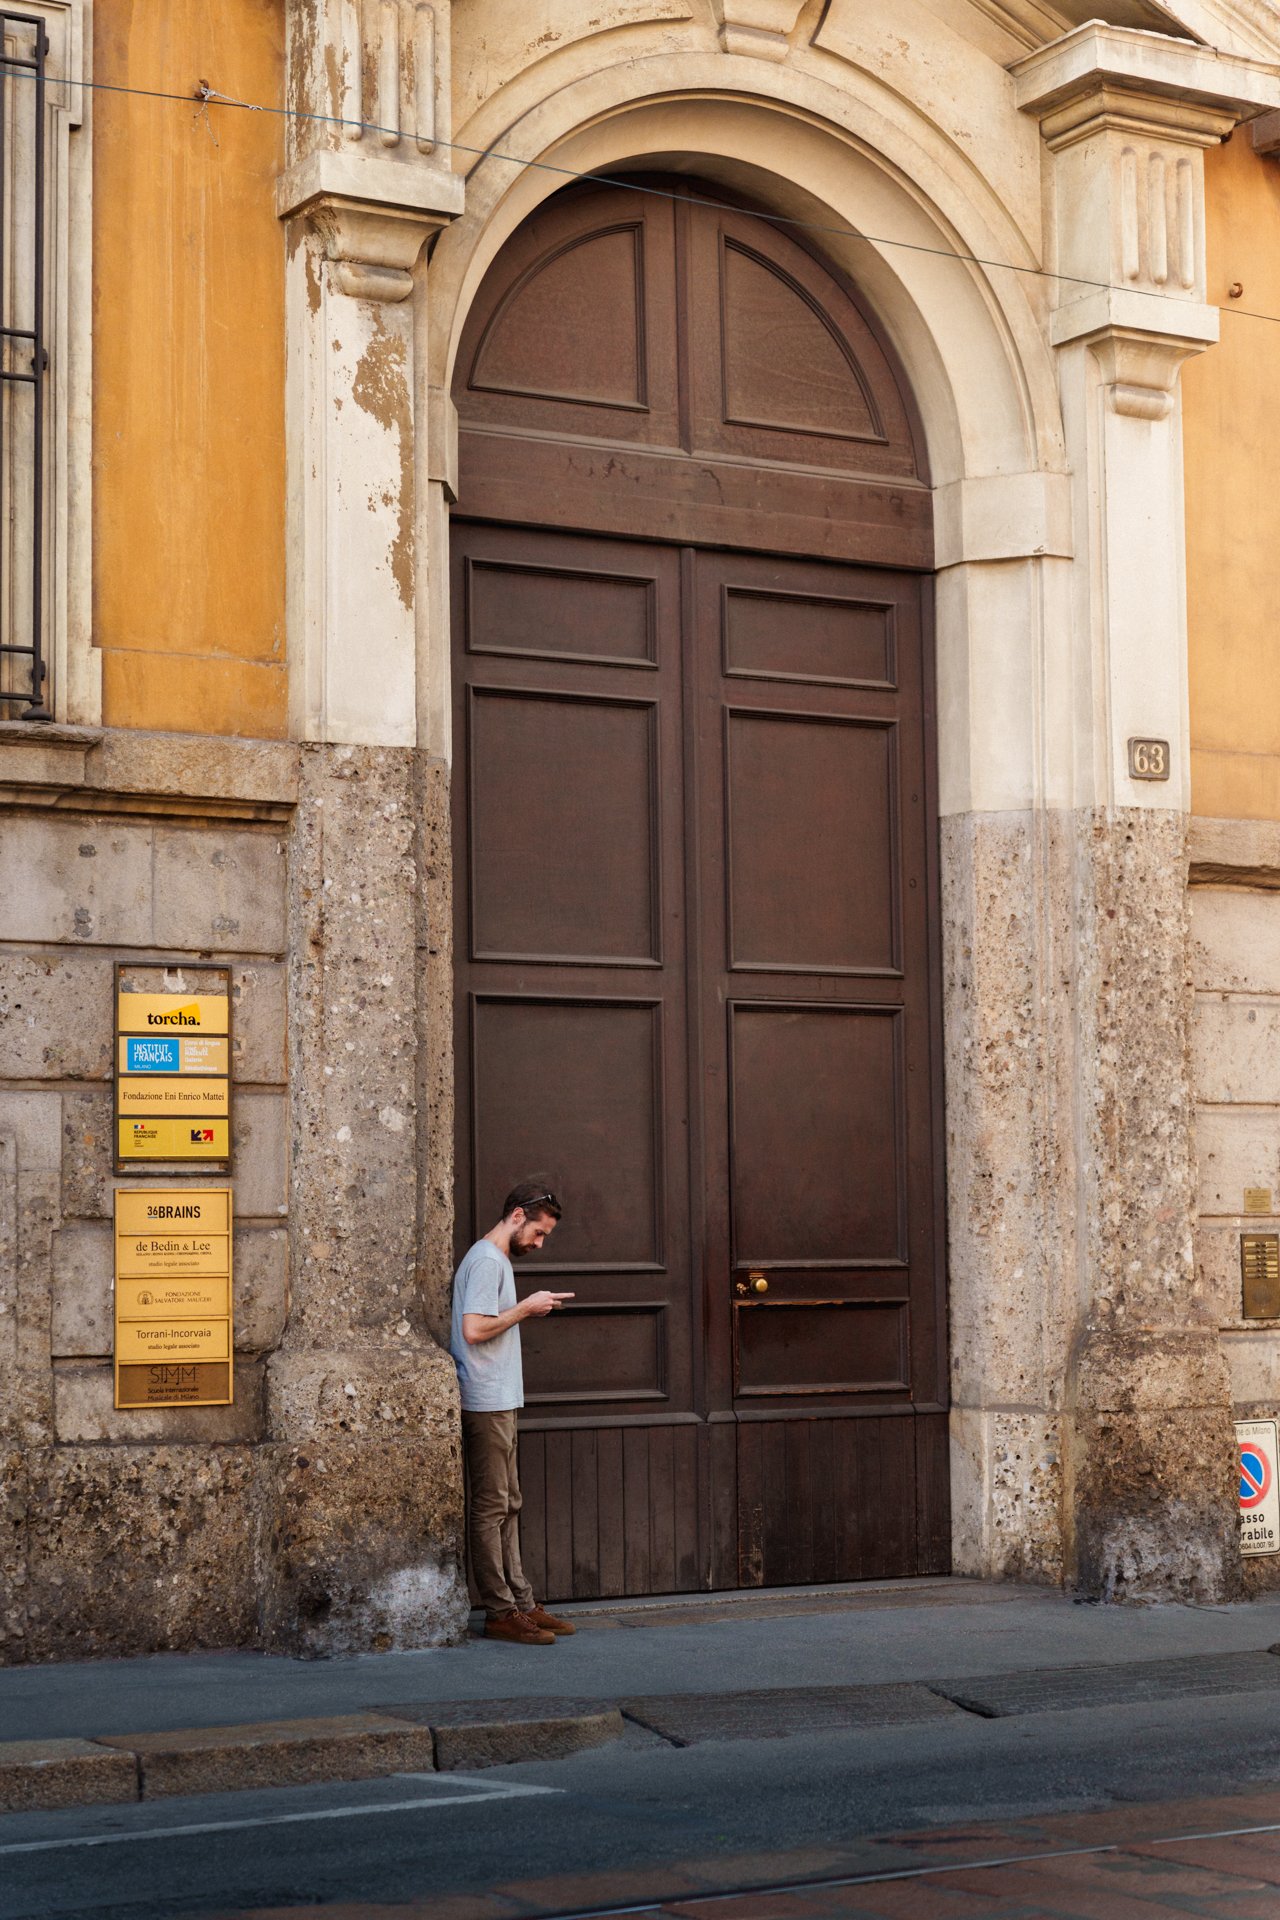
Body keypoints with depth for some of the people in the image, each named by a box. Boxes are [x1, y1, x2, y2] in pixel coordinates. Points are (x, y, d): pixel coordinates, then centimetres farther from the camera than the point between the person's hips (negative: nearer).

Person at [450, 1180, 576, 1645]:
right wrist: (525, 1308, -14)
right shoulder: (487, 1262, -14)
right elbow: (473, 1329, -22)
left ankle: (521, 1602, 17)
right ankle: (500, 1612, -4)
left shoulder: (495, 1259, 18)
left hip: (497, 1403, 11)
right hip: (485, 1402, -11)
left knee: (507, 1505, 12)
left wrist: (530, 1310, 11)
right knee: (491, 1507, -6)